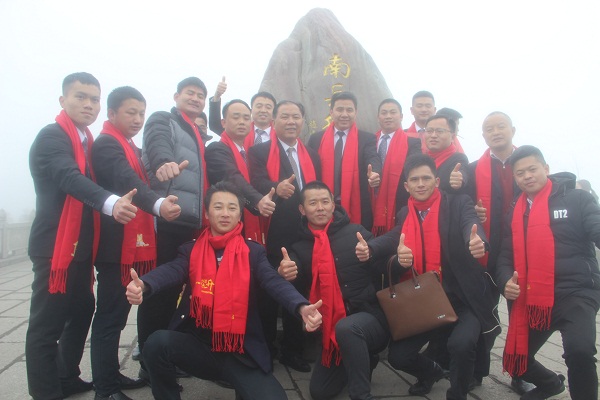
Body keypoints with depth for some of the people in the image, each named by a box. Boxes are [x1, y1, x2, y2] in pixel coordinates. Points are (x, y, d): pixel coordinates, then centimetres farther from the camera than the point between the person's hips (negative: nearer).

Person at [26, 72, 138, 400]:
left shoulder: (88, 143, 15)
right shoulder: (51, 137, -10)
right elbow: (70, 179, -29)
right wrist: (111, 203, -46)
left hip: (82, 247, 9)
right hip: (54, 246, -9)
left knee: (81, 311, 17)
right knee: (47, 323, -2)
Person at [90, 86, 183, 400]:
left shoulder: (131, 147, 19)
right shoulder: (106, 144, -12)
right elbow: (127, 182, -30)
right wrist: (158, 204, -46)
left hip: (134, 244, 10)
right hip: (117, 245, -10)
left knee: (118, 313, 16)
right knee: (110, 315, -4)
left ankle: (111, 375, 28)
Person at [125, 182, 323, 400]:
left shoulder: (253, 252, 1)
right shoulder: (191, 250, 4)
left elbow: (275, 282, -15)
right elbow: (171, 271, -16)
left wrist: (302, 308, -37)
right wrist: (142, 285, -41)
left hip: (243, 354, -1)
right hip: (198, 346, 1)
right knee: (157, 342, -25)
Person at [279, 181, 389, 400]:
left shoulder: (356, 232, -8)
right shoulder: (300, 246, 3)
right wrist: (284, 274, -30)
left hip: (370, 316, -5)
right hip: (331, 329, 5)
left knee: (346, 328, -37)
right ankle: (364, 361, 30)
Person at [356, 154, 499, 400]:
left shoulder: (458, 204, -6)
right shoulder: (405, 215, 6)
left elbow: (471, 225, -26)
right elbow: (391, 244, 0)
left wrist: (478, 243, -50)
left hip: (463, 299, -3)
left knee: (461, 344, -29)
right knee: (398, 356, -2)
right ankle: (431, 371, 33)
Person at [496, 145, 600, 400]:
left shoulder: (577, 200, 0)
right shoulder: (515, 213, 11)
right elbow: (505, 257, 13)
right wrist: (506, 281, -7)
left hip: (576, 294, -5)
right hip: (532, 300, 5)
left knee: (579, 349, -33)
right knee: (514, 362, 12)